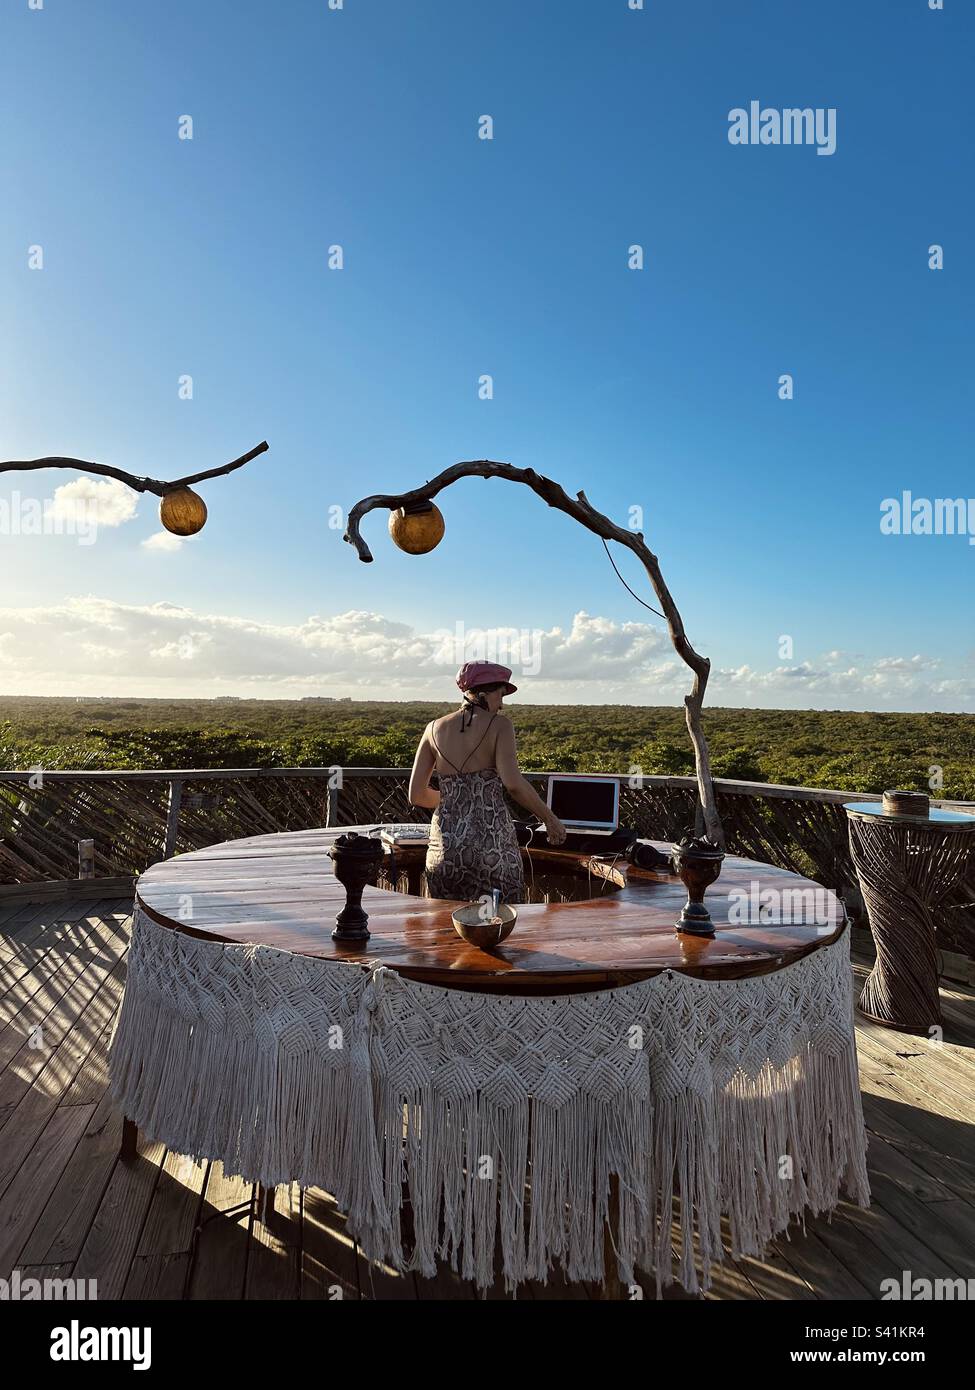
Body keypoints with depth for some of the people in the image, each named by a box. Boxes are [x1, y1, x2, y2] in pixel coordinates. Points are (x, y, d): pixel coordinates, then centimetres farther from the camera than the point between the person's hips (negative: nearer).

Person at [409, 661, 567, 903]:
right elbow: (513, 783, -18)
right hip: (493, 845, -3)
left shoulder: (435, 728, 7)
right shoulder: (498, 725, -4)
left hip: (445, 846, 4)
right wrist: (550, 819, -5)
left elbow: (416, 795, 7)